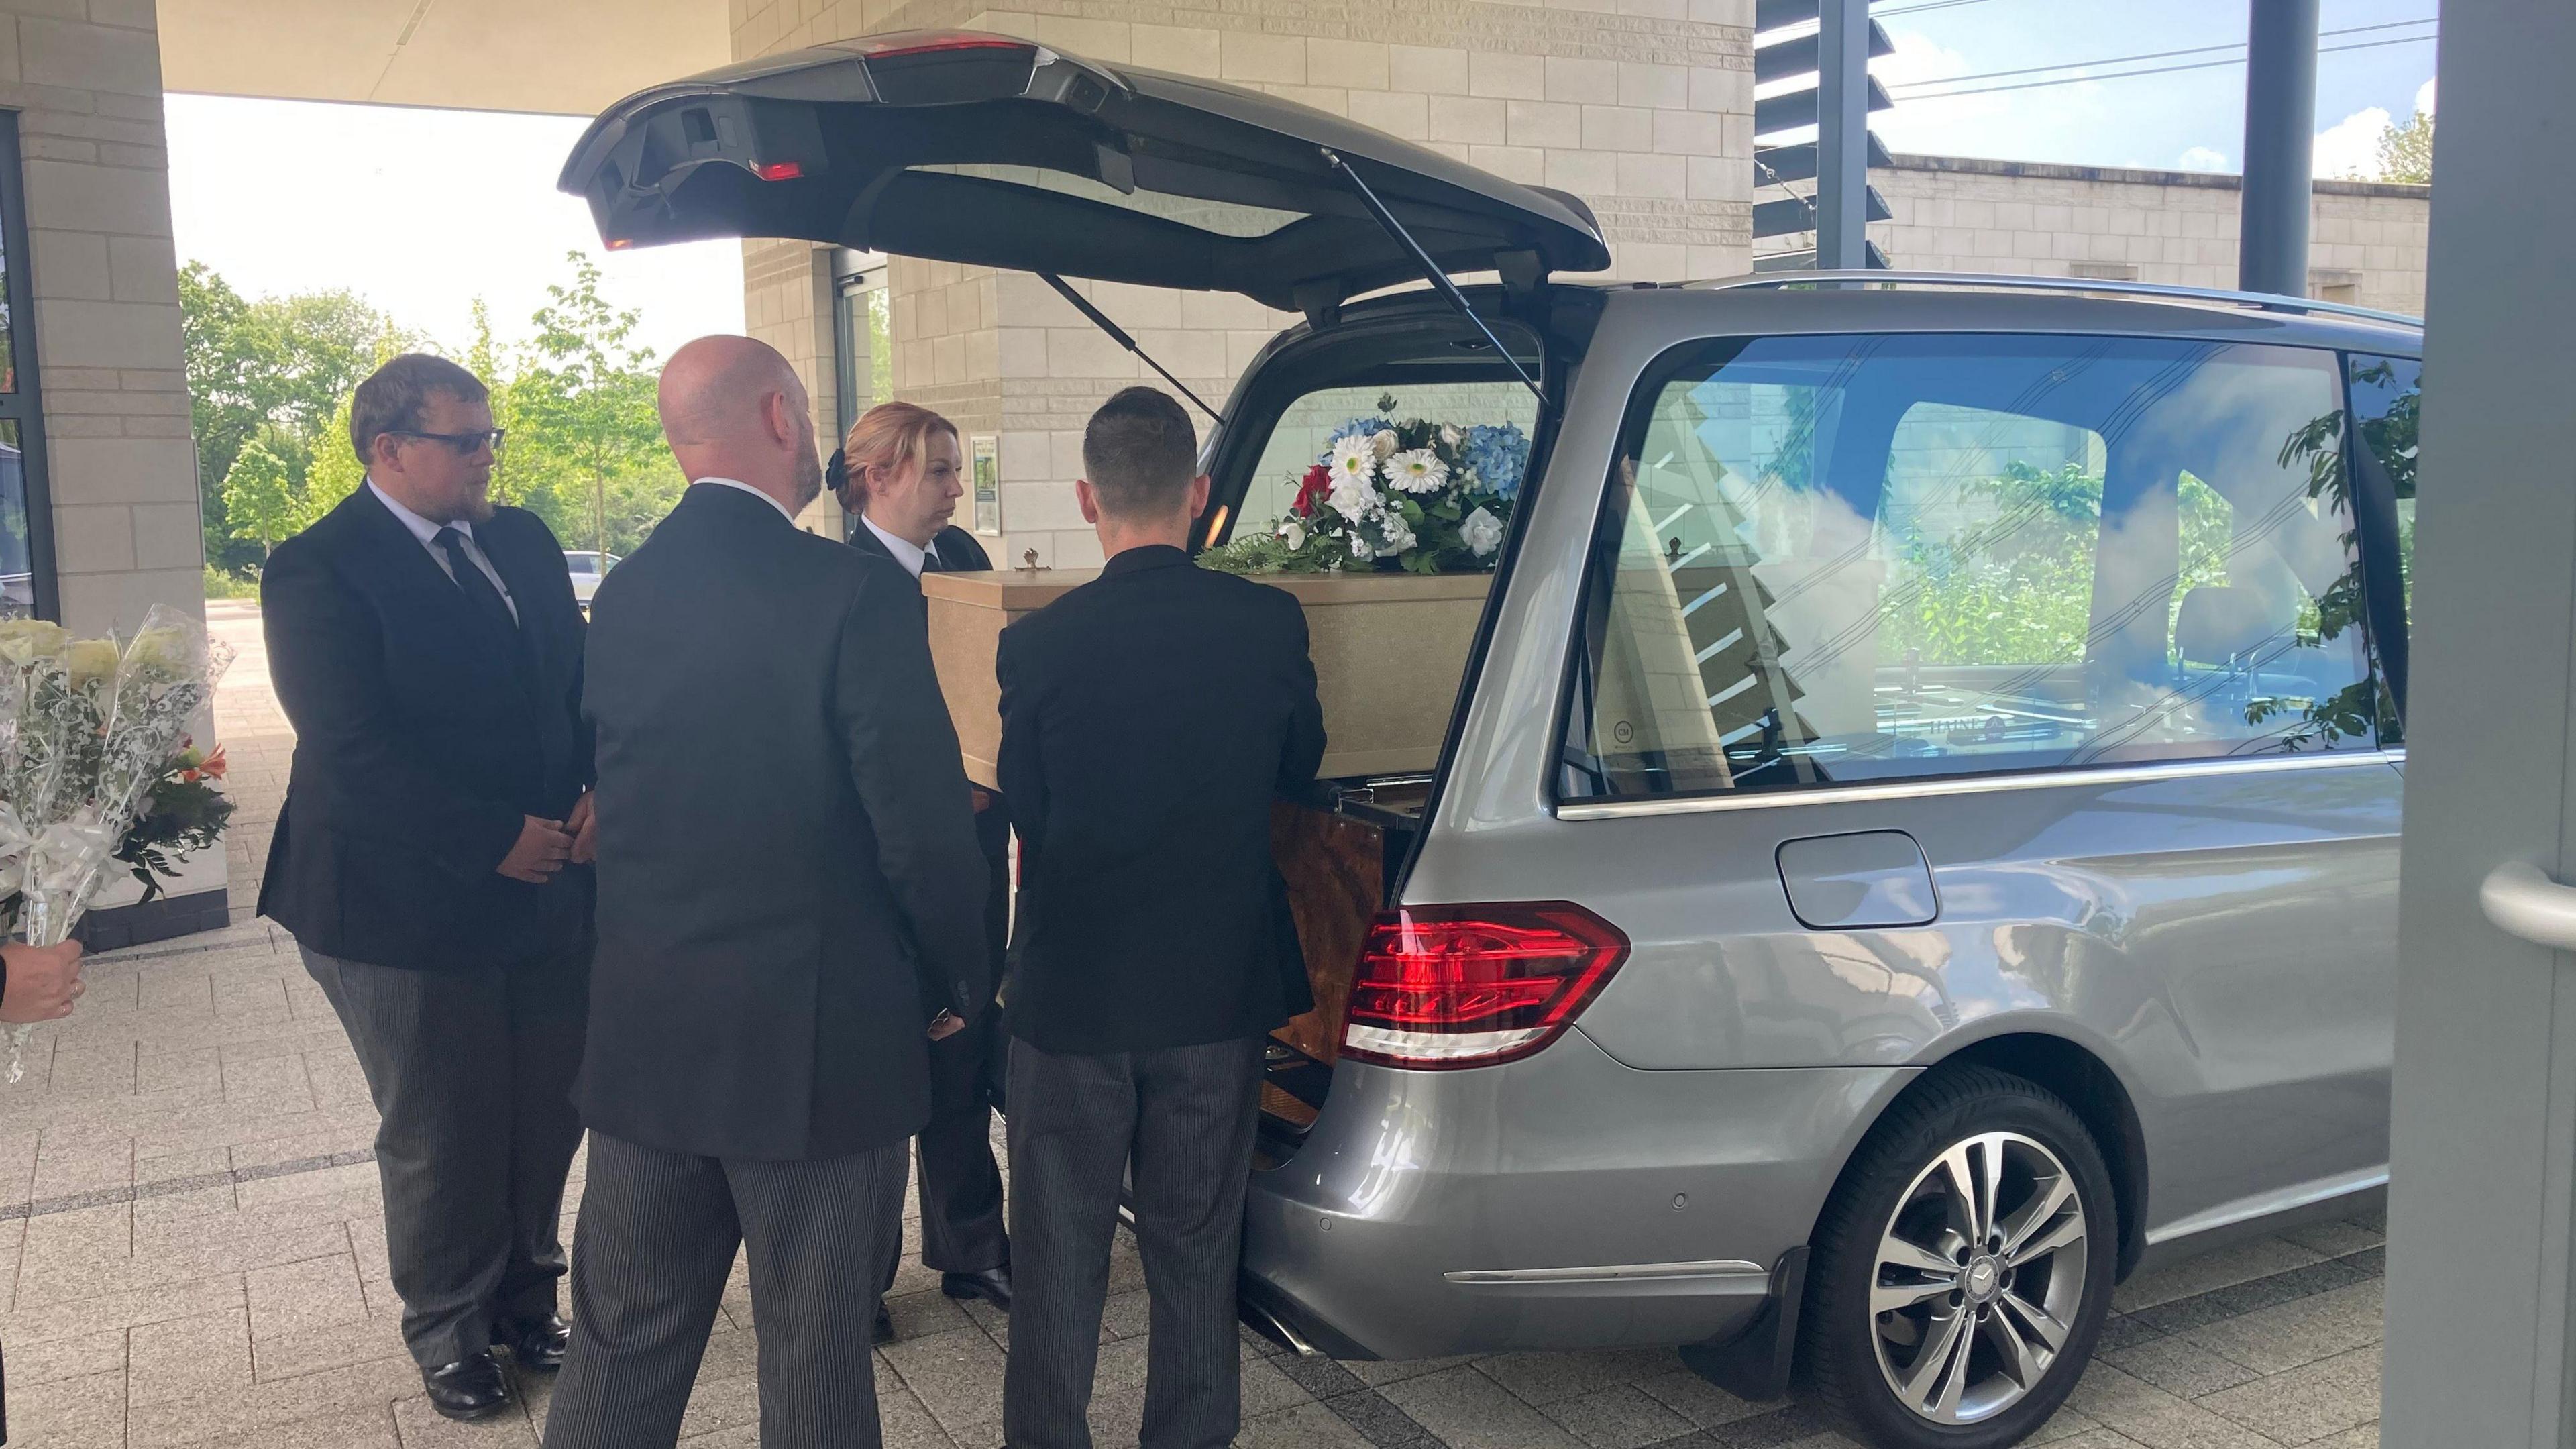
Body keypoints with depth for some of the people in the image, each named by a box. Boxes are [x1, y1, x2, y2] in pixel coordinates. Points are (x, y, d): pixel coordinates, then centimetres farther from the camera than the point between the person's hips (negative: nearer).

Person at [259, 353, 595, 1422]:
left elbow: (580, 680, 11)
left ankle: (524, 1304, 35)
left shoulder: (522, 542, 8)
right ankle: (451, 1336, 33)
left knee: (549, 1115, 12)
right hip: (409, 908, -5)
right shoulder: (318, 571, -12)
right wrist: (496, 840, -19)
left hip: (548, 886, 5)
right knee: (441, 1142, 11)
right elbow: (352, 752, -19)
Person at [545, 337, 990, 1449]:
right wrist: (962, 980, -1)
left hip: (643, 1036, 5)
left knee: (624, 1339, 19)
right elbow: (924, 824, -17)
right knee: (815, 1355, 12)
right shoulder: (858, 593, -17)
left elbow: (613, 789, 9)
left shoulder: (623, 594, 1)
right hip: (817, 1044, -5)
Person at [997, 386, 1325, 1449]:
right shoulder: (1268, 625, -10)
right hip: (1218, 993, 2)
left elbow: (1023, 813, -5)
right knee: (1196, 1248, 17)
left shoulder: (1035, 647, -16)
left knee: (1061, 1253, 14)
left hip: (1070, 995, -2)